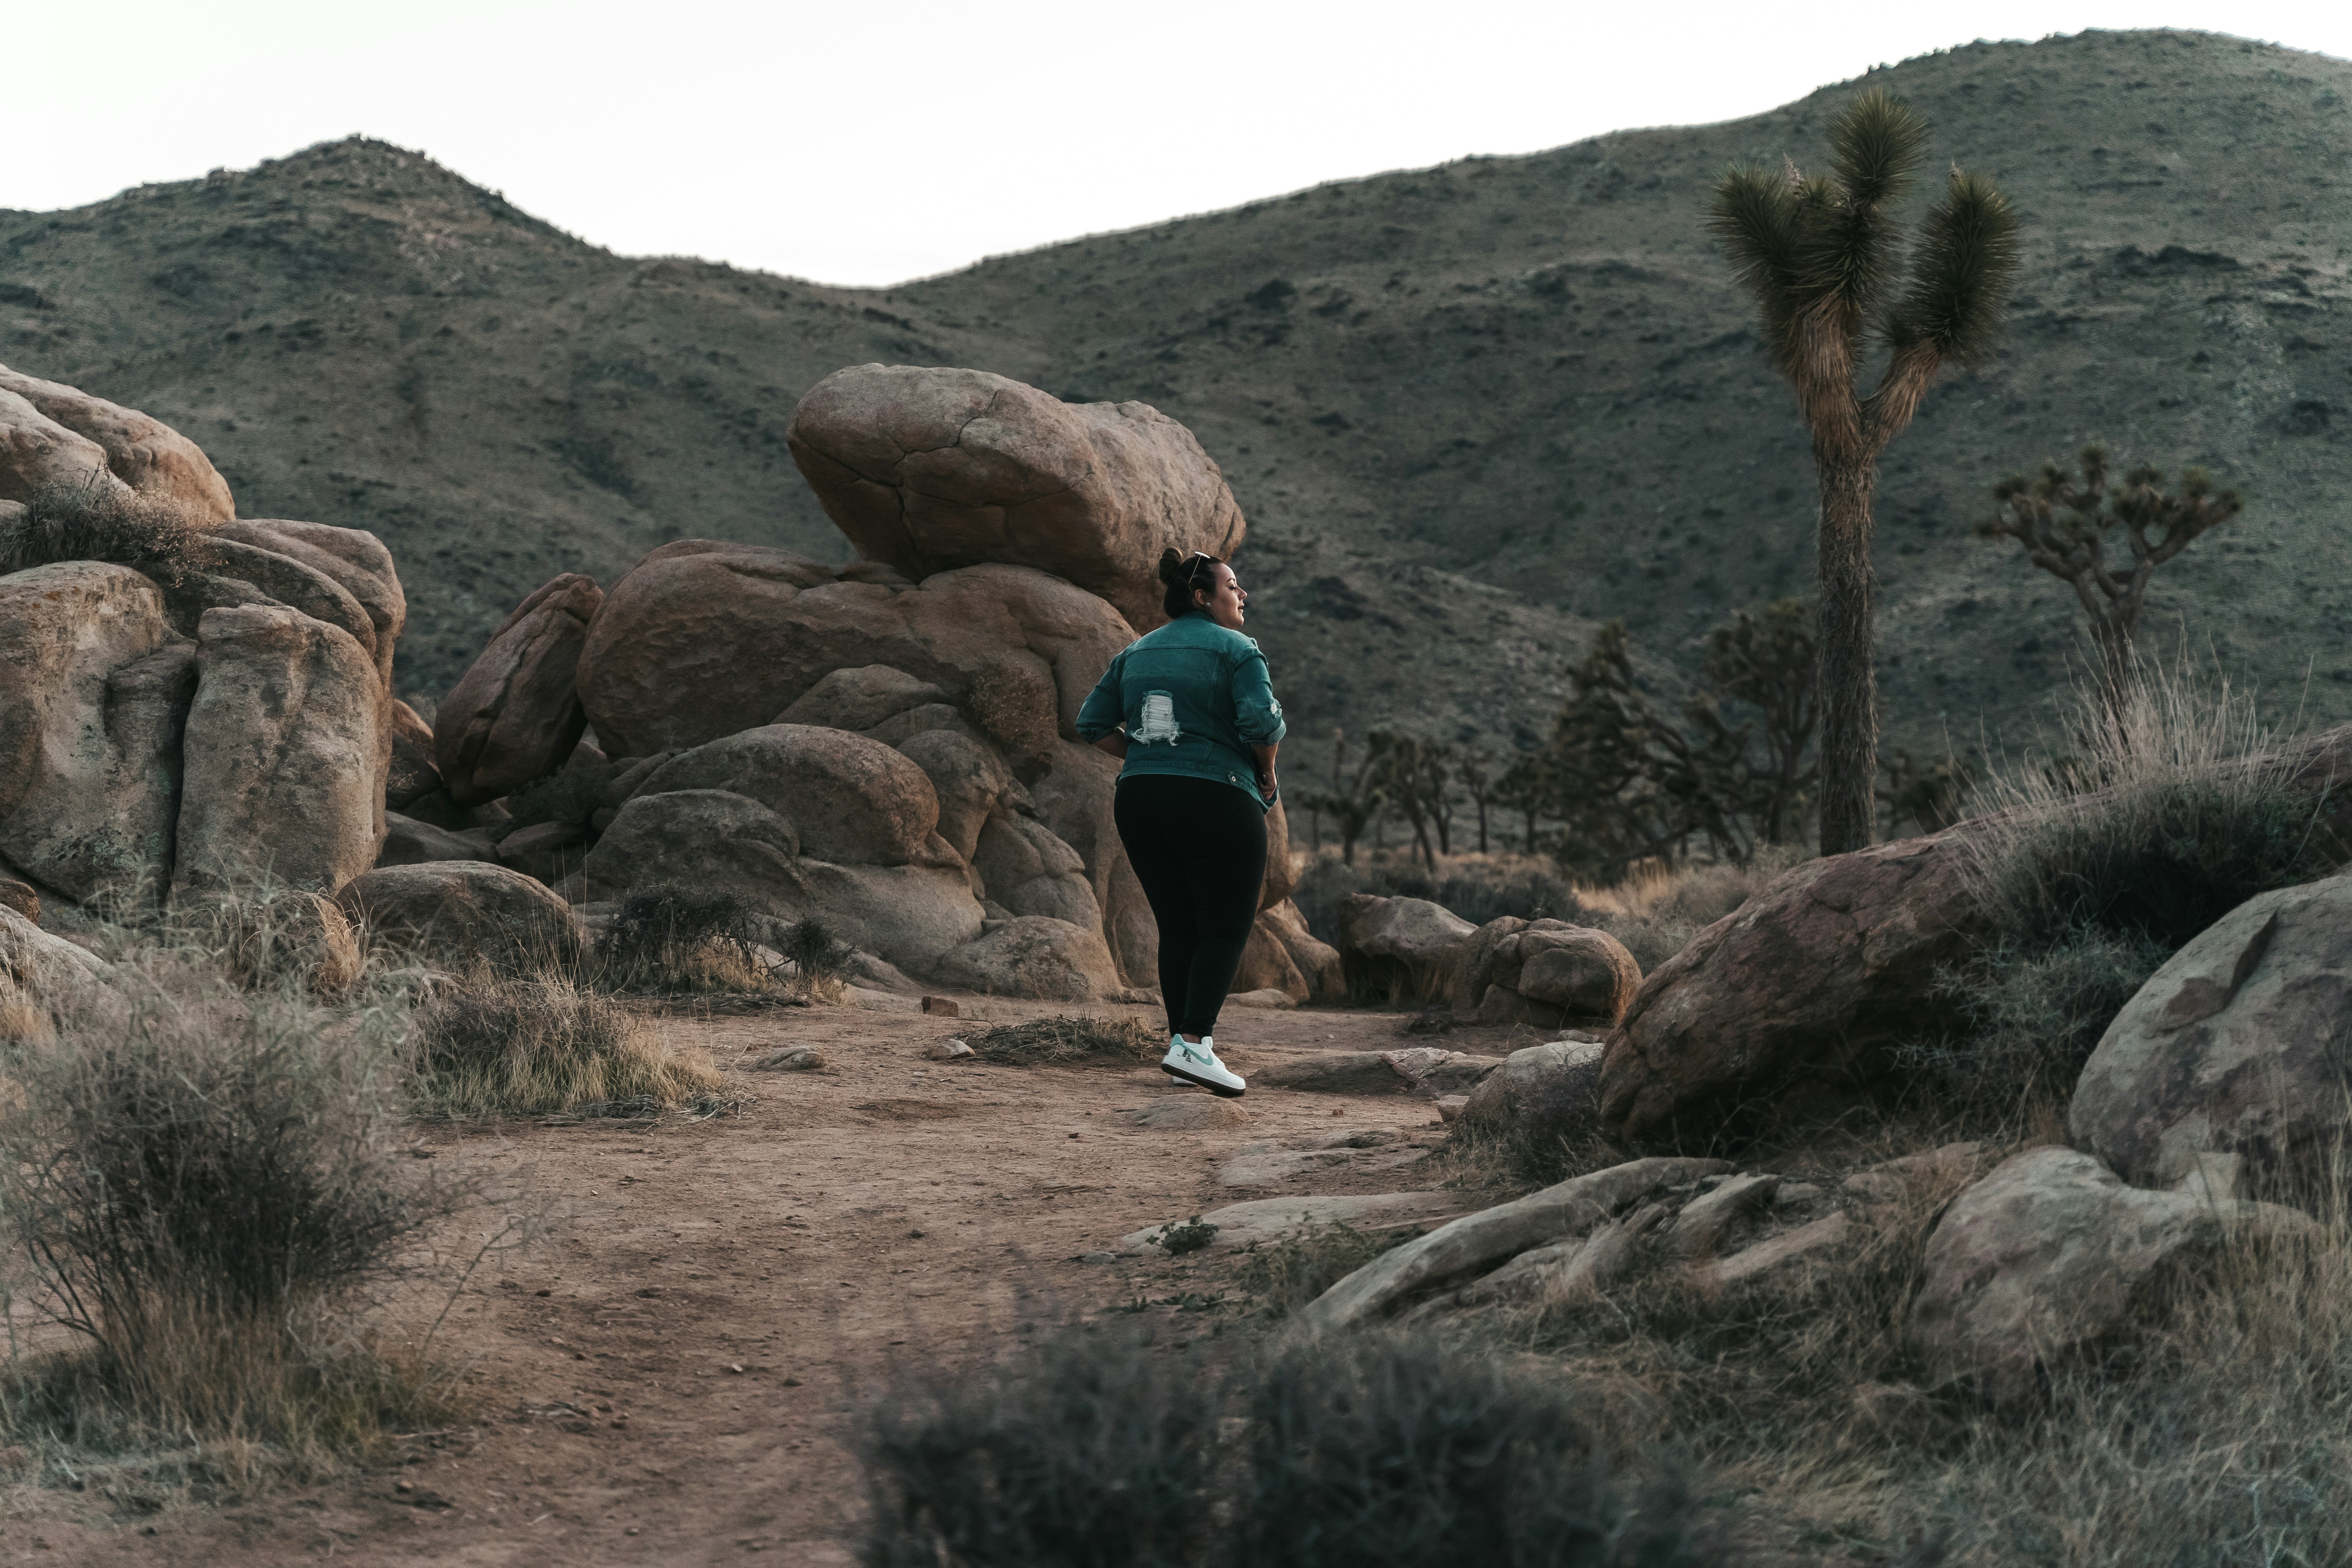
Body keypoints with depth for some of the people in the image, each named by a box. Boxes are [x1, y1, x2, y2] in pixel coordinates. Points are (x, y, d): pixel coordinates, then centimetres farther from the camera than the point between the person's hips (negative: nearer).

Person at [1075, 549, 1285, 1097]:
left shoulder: (1136, 652, 16)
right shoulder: (1237, 649, -3)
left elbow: (1093, 723, 12)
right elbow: (1262, 719, -17)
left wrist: (1146, 758, 16)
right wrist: (1266, 769, 0)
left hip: (1141, 801, 6)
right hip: (1218, 802, -6)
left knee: (1177, 930, 12)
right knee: (1226, 929, -3)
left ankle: (1182, 1044, 11)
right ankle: (1194, 1044, -16)